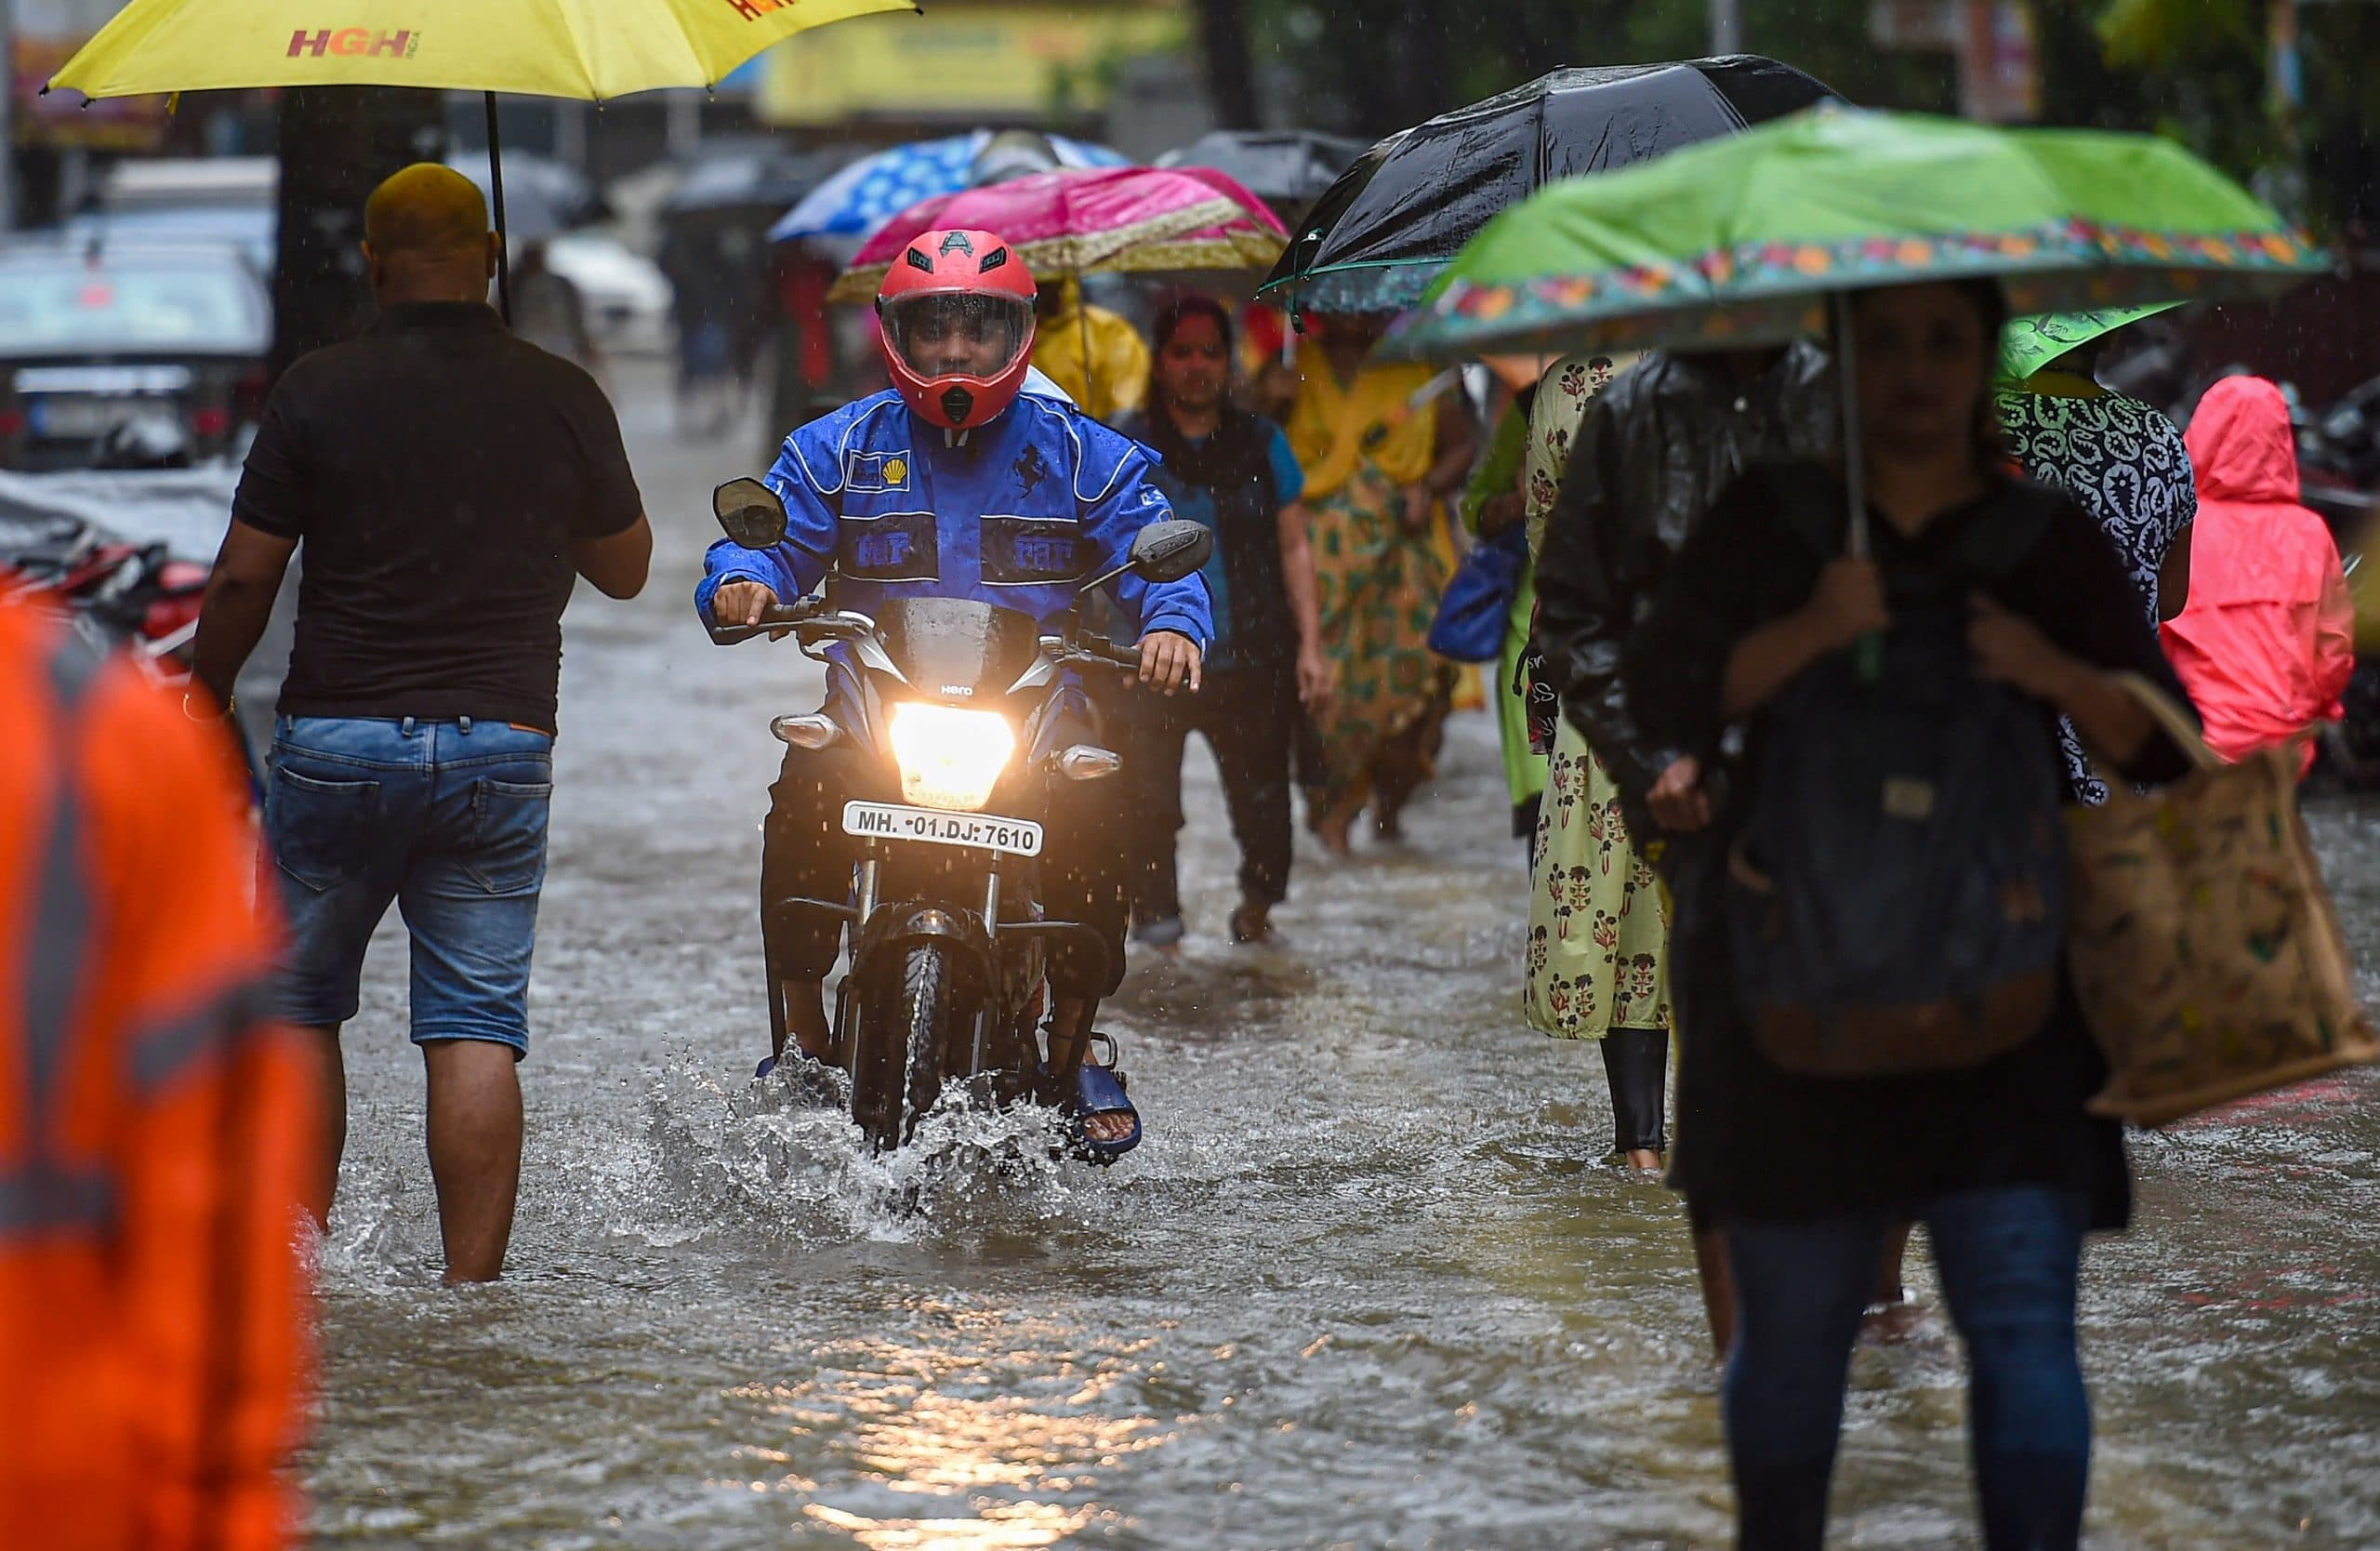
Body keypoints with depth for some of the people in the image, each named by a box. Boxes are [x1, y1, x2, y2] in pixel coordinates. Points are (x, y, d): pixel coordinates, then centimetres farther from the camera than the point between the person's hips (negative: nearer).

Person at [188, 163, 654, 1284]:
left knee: (297, 1004, 15)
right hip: (501, 746, 1)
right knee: (477, 1032, 0)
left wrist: (203, 712, 10)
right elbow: (626, 569, 12)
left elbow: (242, 580, -4)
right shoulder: (563, 399, -1)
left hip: (339, 738, -1)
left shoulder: (318, 392, -5)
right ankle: (472, 1287, -6)